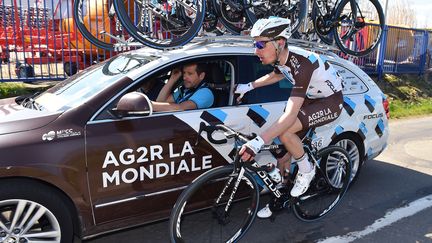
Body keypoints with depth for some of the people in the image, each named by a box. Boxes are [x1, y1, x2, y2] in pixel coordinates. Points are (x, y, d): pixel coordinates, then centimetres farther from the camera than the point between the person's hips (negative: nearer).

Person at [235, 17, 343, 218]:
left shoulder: (302, 64, -35)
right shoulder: (281, 58, -11)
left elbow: (290, 114, -43)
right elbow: (277, 75, 16)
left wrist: (257, 142, -51)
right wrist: (249, 86, 5)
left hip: (331, 102, -8)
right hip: (311, 98, 8)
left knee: (284, 130, -31)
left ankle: (306, 170, -4)